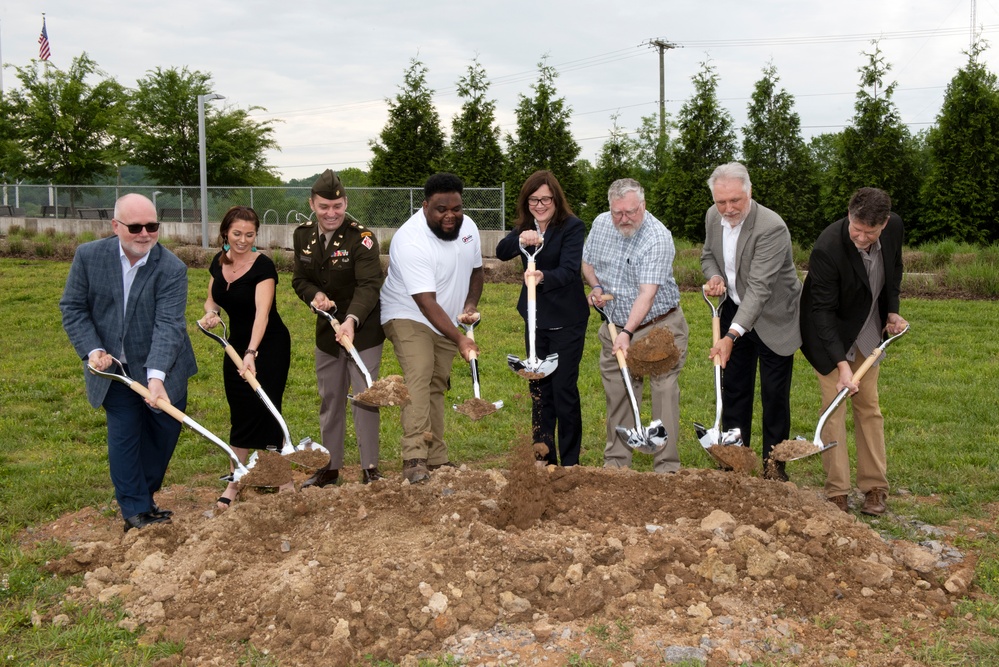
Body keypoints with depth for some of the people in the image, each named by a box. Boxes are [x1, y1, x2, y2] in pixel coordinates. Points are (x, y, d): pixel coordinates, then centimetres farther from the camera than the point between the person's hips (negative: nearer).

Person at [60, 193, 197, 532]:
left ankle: (144, 496, 31)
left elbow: (168, 324, -27)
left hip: (162, 371, 0)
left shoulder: (172, 268, -18)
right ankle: (135, 511, 11)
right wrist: (92, 349, -17)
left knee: (164, 432, 10)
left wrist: (157, 376, -38)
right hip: (115, 369, 0)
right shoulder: (89, 256, -10)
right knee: (123, 436, 0)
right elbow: (73, 307, -3)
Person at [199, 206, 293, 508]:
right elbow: (212, 299, 13)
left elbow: (262, 312, -33)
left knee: (266, 411, -7)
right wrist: (210, 313, -11)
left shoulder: (263, 266, -21)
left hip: (268, 345, -6)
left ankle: (283, 480, 4)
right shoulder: (219, 262, 0)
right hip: (237, 344, 6)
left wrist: (252, 353, -45)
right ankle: (234, 481, 21)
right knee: (239, 414, 11)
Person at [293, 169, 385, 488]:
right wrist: (315, 294, -17)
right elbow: (300, 279, 6)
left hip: (363, 330, -6)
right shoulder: (303, 235, -1)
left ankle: (370, 468, 5)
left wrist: (352, 320, -43)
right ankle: (330, 467, 26)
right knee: (329, 400, 14)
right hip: (326, 329, 6)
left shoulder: (362, 237, -19)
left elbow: (369, 285, -27)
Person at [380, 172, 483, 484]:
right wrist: (459, 340, -38)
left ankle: (437, 460, 16)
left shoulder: (467, 226, -4)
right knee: (418, 379, -23)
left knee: (437, 387, 10)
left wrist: (471, 304, -4)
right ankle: (414, 459, -27)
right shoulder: (410, 241, -28)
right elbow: (426, 302, -32)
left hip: (448, 321, 7)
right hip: (410, 318, -7)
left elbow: (475, 269, 13)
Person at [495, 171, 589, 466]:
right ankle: (544, 457, 22)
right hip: (536, 319, 6)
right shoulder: (525, 226, 4)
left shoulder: (573, 226, -14)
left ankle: (570, 461, 9)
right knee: (539, 389, 11)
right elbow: (501, 252, -12)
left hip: (566, 321, -6)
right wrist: (520, 240, -33)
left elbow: (569, 270, -26)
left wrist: (543, 277, -46)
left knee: (564, 389, -4)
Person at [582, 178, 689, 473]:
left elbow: (647, 293, -28)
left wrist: (628, 332, -37)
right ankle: (616, 462, 19)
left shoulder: (658, 237, -21)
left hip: (658, 326, -5)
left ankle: (668, 467, 1)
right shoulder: (600, 224, 0)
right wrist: (595, 286, -3)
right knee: (617, 394, 9)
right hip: (615, 327, 6)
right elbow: (586, 261, 17)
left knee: (664, 393, -5)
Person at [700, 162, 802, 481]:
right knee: (733, 389, 10)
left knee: (774, 394, 1)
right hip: (735, 309, 6)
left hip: (773, 317, -6)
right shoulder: (713, 216, -6)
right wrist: (714, 276, -12)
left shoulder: (771, 228, -29)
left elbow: (759, 288, -34)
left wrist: (731, 336, -42)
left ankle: (774, 466, 14)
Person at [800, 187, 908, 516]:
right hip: (831, 333, -5)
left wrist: (892, 311, 0)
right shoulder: (827, 248, -33)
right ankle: (837, 493, 3)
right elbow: (822, 311, -29)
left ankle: (875, 487, 18)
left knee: (868, 407, 11)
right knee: (834, 410, -5)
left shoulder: (894, 226, -16)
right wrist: (842, 363, -33)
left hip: (868, 330, 5)